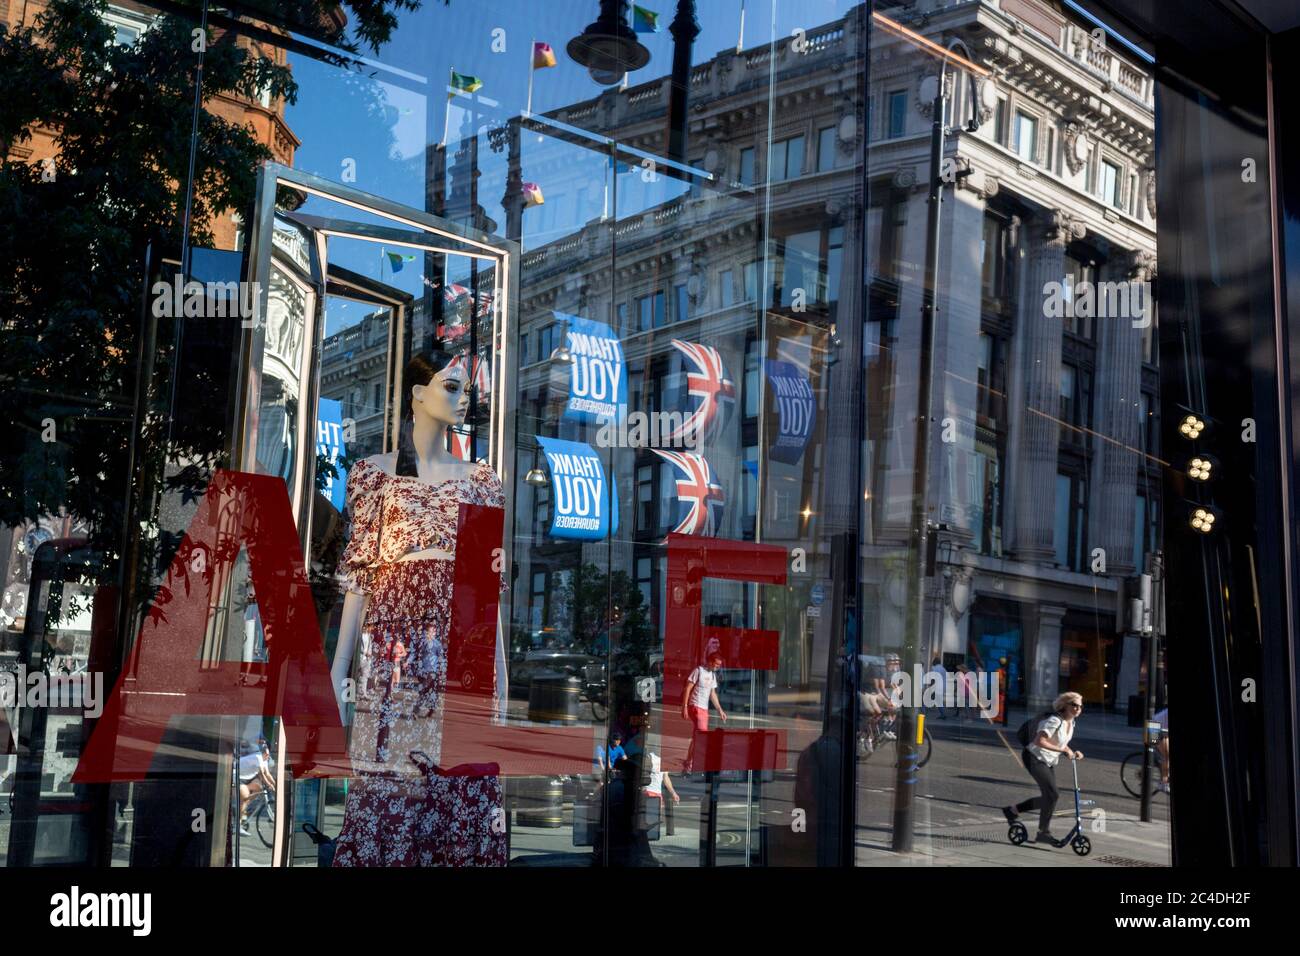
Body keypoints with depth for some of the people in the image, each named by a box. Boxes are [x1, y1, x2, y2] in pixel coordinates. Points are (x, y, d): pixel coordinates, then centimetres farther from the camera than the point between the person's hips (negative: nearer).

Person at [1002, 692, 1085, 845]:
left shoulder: (1071, 722, 5)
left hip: (1049, 762, 9)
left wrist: (1073, 753, -3)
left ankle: (1012, 810, 26)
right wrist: (1063, 750, -32)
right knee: (1053, 794, -16)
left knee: (1048, 797, 9)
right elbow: (1039, 741, -33)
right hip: (1034, 758, -9)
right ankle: (1044, 832, -3)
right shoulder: (1055, 721, -23)